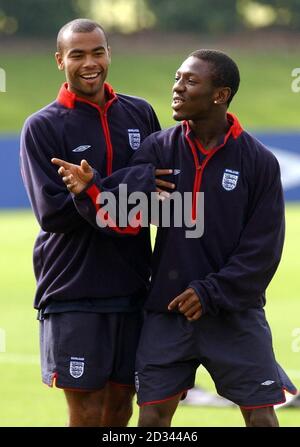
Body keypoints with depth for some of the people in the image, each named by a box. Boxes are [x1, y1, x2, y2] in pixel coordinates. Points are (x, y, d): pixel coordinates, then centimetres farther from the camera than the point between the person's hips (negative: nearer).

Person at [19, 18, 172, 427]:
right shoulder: (42, 127, -2)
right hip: (73, 295, -4)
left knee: (120, 407, 7)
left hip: (132, 287, 4)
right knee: (87, 413, -5)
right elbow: (51, 210, -12)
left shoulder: (140, 114, 10)